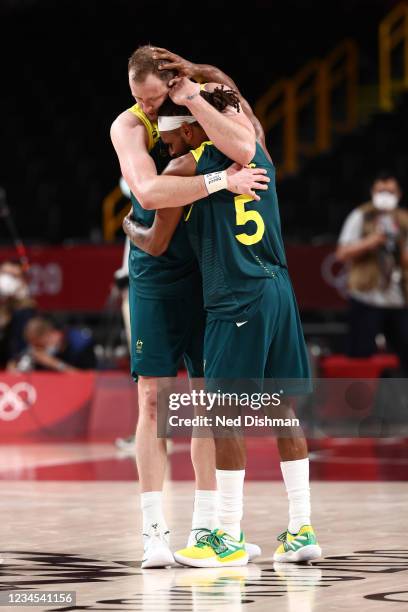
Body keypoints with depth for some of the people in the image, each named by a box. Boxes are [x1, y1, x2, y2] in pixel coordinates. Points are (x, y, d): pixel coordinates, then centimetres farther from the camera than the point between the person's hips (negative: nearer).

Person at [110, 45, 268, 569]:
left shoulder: (218, 107, -6)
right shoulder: (129, 126, -10)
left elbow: (244, 150, -30)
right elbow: (148, 191, -29)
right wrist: (220, 181, -33)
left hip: (210, 270, 2)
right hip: (156, 271, -1)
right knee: (152, 398, -7)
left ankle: (206, 524, 10)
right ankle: (154, 530, -5)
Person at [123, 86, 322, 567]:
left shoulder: (183, 169, -3)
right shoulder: (257, 154, 13)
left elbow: (157, 243, 3)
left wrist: (129, 228, 24)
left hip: (234, 300, -7)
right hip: (279, 289, 7)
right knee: (282, 408, 9)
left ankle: (229, 539, 1)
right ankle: (301, 530, 8)